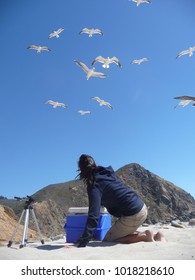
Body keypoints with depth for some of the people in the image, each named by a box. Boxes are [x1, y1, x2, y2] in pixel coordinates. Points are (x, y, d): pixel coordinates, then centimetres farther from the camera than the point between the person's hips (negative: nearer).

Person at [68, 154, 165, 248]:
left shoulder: (94, 186, -14)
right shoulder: (108, 172, 9)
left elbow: (94, 215, -21)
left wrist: (84, 240, -20)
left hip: (132, 216, -8)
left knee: (107, 241, 9)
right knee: (122, 233, 29)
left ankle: (144, 236, -1)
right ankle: (154, 236, 14)